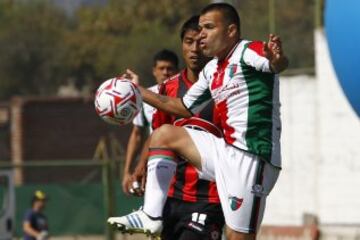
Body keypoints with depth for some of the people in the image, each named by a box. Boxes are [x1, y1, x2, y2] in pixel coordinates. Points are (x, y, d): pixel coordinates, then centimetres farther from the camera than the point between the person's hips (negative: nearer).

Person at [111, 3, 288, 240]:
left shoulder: (248, 52, -10)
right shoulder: (211, 71, 17)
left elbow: (279, 64, -31)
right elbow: (184, 107, 30)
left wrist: (276, 60, -56)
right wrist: (138, 91, 28)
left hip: (253, 158, -9)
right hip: (226, 152, 9)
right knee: (164, 135, 13)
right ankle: (151, 216, 6)